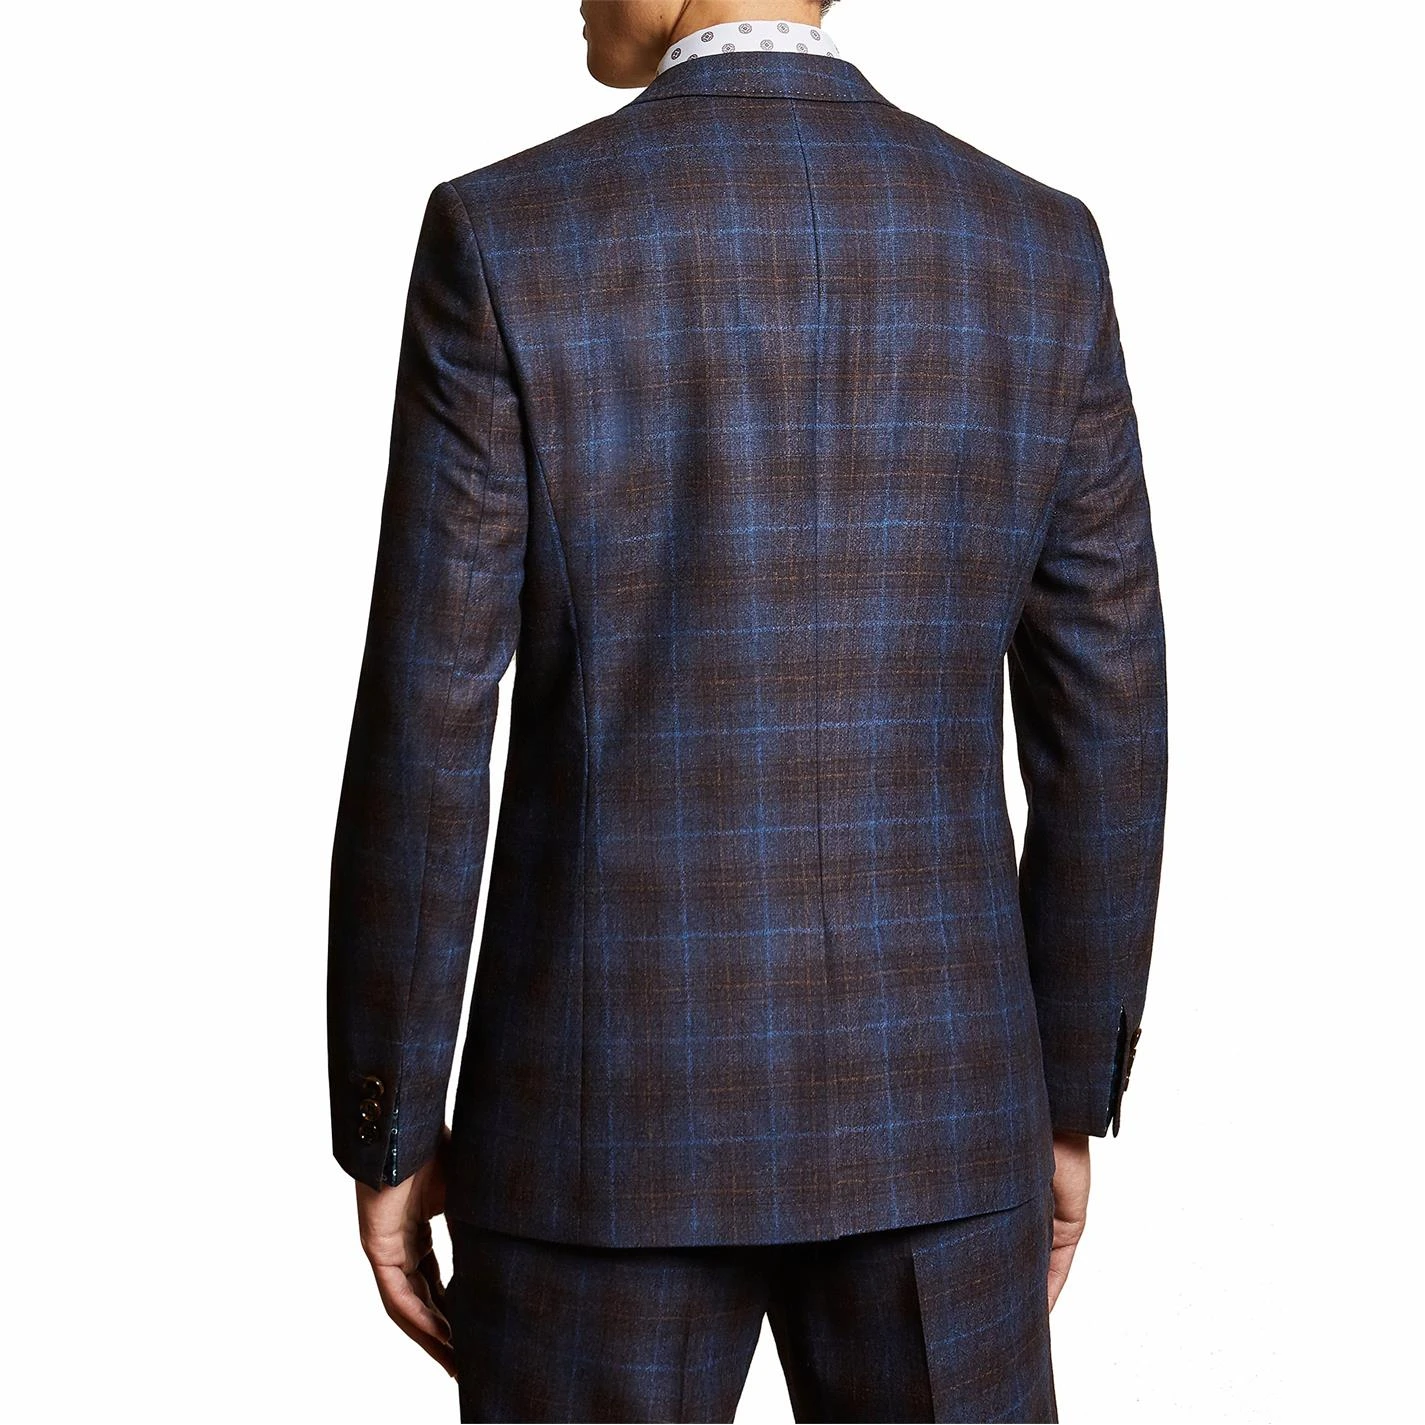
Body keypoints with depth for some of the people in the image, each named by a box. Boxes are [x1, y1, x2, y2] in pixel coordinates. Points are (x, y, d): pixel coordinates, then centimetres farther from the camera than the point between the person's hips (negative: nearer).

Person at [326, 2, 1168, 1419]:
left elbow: (423, 734, -10)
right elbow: (1103, 724, 1)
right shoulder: (1040, 248, -1)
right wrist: (1068, 1100, 13)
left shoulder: (500, 240, -11)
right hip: (920, 1097, 3)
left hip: (610, 1108, -2)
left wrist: (387, 1128, 2)